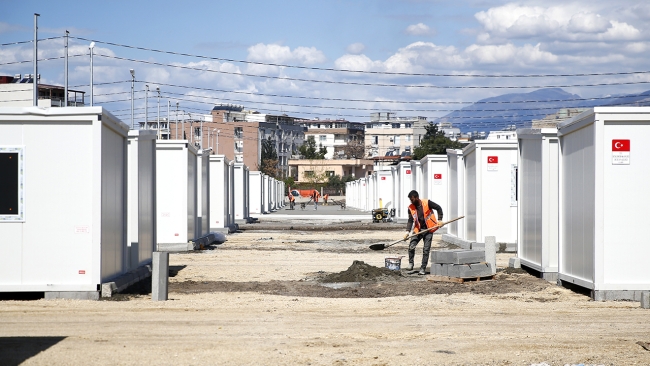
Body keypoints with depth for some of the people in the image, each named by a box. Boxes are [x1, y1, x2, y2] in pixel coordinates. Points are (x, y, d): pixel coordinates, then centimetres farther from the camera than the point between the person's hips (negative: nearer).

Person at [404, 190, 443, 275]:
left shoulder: (427, 203, -12)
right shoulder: (411, 208, -3)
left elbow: (438, 208, -2)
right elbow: (410, 220, -1)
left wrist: (439, 220, -10)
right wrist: (408, 231, -13)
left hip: (428, 230, -3)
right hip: (418, 230, 3)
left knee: (426, 250, -2)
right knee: (411, 246, -13)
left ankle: (423, 269, 6)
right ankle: (411, 263, 6)